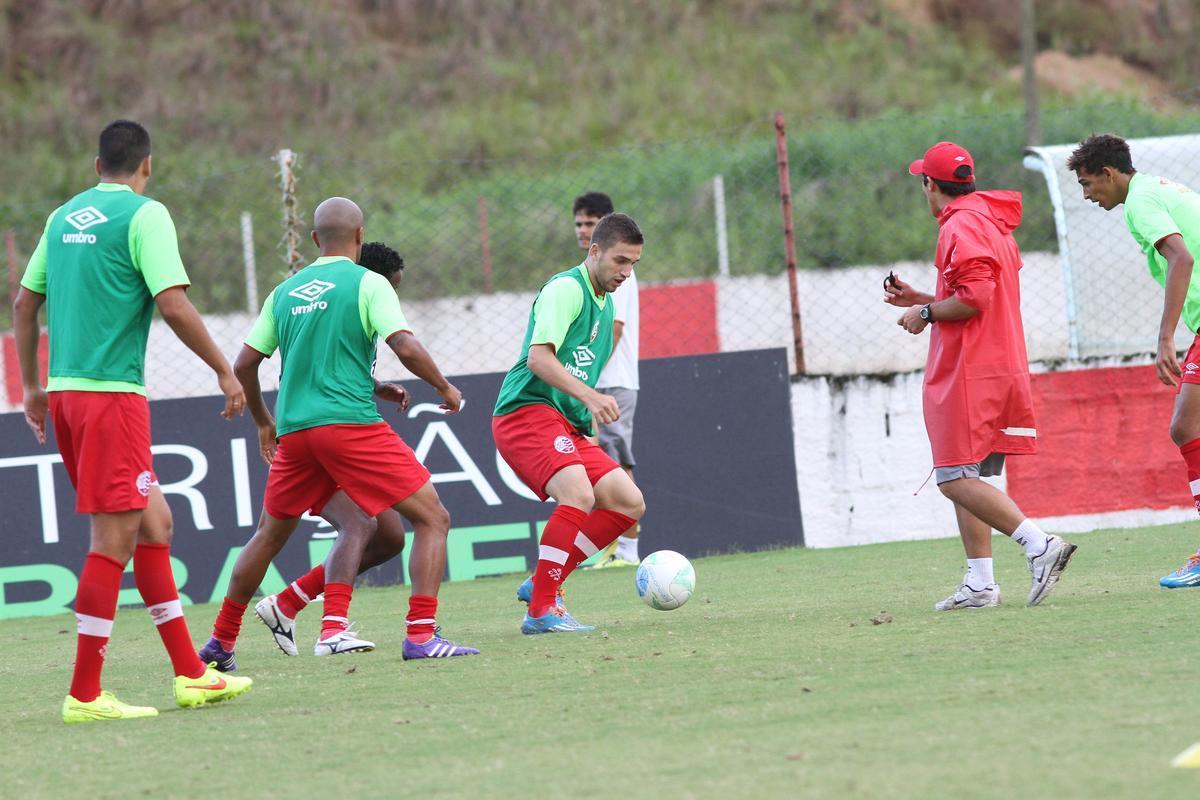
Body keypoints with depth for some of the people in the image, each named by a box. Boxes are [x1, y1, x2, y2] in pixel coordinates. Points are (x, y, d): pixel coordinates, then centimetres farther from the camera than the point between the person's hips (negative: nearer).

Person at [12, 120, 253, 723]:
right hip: (111, 394, -8)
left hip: (64, 392, 8)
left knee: (154, 523, 14)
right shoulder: (144, 215, -7)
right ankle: (84, 695, -5)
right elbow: (173, 304, -15)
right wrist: (225, 371, -5)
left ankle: (190, 674, 16)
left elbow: (24, 303, 18)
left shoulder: (64, 217, 14)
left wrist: (33, 387, 26)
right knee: (114, 539, -5)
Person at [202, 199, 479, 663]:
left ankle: (221, 640, 29)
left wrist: (264, 422, 31)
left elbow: (244, 364, 17)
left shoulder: (285, 292, 15)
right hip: (351, 424, -6)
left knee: (270, 534, 23)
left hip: (293, 430, 6)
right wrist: (444, 387, 5)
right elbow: (406, 347, -12)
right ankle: (421, 635, -15)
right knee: (432, 519, -1)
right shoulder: (367, 283, 0)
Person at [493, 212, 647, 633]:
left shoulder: (604, 304, 20)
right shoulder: (566, 289, -10)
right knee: (579, 495, -29)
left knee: (629, 503, 2)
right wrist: (591, 397, -33)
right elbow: (538, 357, -23)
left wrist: (587, 429, 24)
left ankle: (543, 583, 6)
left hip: (567, 424, 10)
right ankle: (541, 610, -24)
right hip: (525, 412, -10)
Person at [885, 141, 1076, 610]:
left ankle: (1039, 544, -24)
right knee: (967, 480, 12)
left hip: (969, 373, -10)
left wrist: (926, 313, -9)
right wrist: (920, 299, 23)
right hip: (1003, 367, 10)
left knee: (956, 478, -12)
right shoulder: (994, 223, 20)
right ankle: (980, 585, 9)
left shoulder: (961, 225, -13)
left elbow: (974, 298, -23)